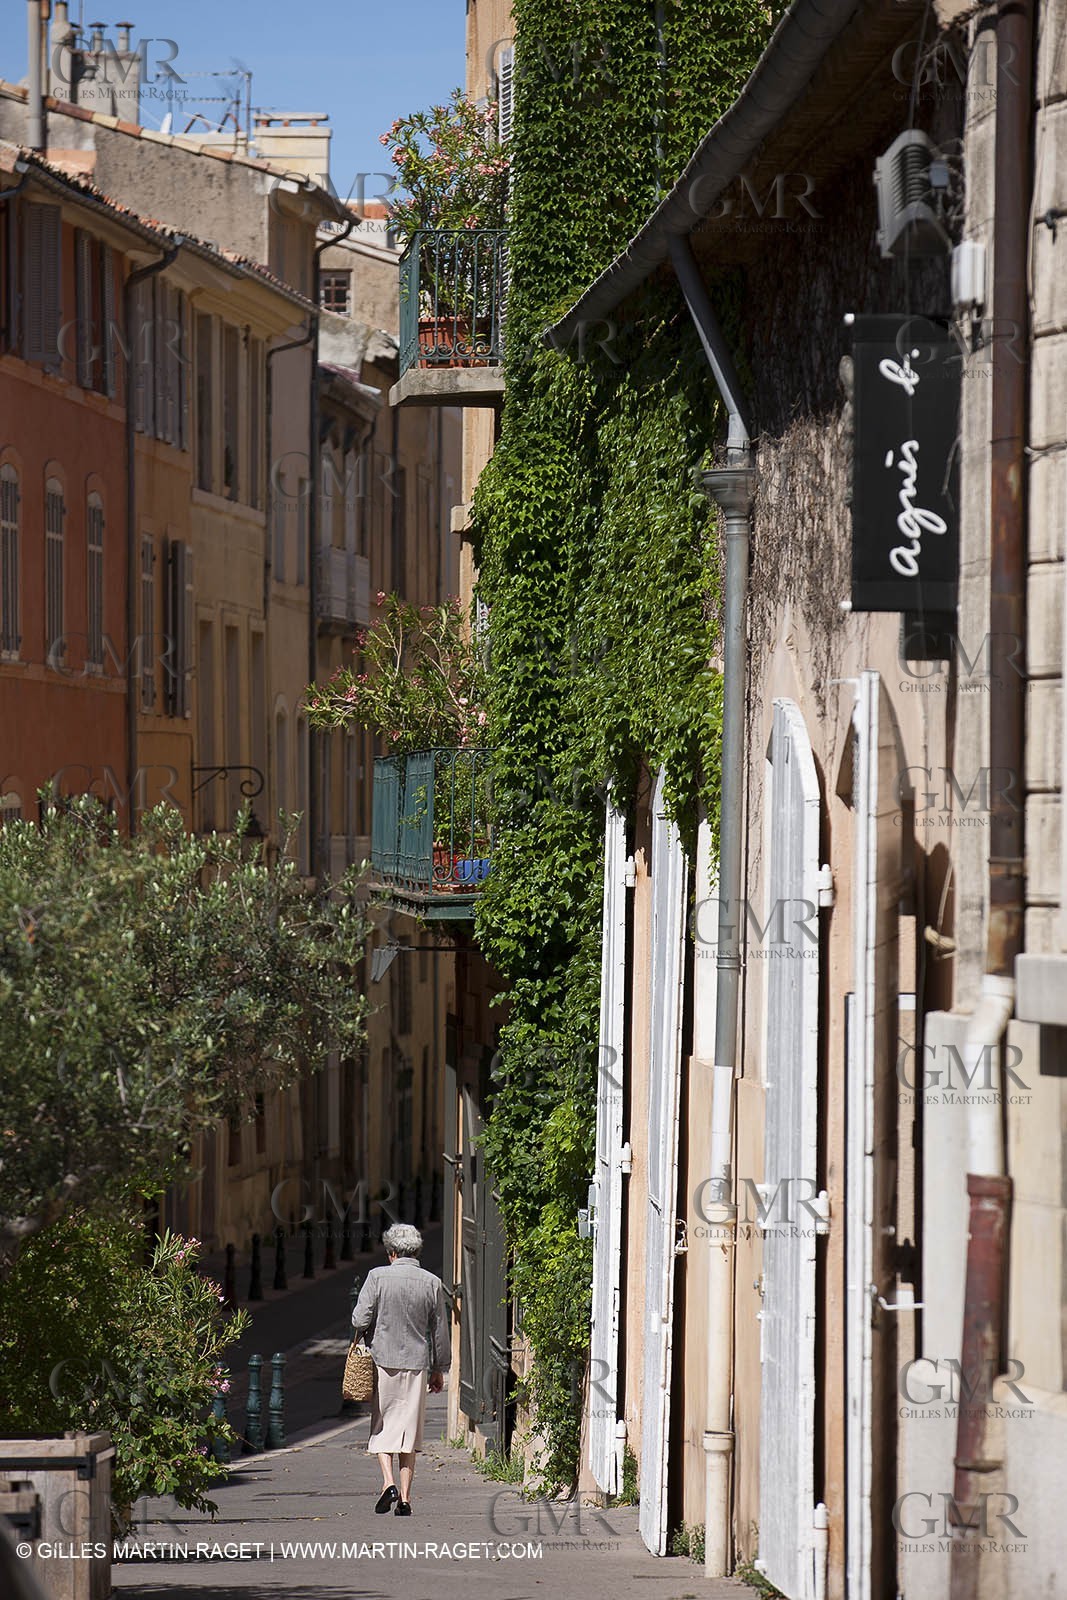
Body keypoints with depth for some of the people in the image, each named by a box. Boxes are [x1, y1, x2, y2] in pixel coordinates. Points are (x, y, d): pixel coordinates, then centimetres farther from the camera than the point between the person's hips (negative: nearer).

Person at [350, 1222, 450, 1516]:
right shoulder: (432, 1283, 0)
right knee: (410, 1429, 7)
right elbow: (440, 1331, 6)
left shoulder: (378, 1276, -7)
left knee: (381, 1426, 9)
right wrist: (440, 1369, 17)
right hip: (416, 1364, 2)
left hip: (382, 1359, -2)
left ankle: (388, 1482, -10)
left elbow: (360, 1320, -11)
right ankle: (405, 1498, 6)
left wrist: (366, 1332, 13)